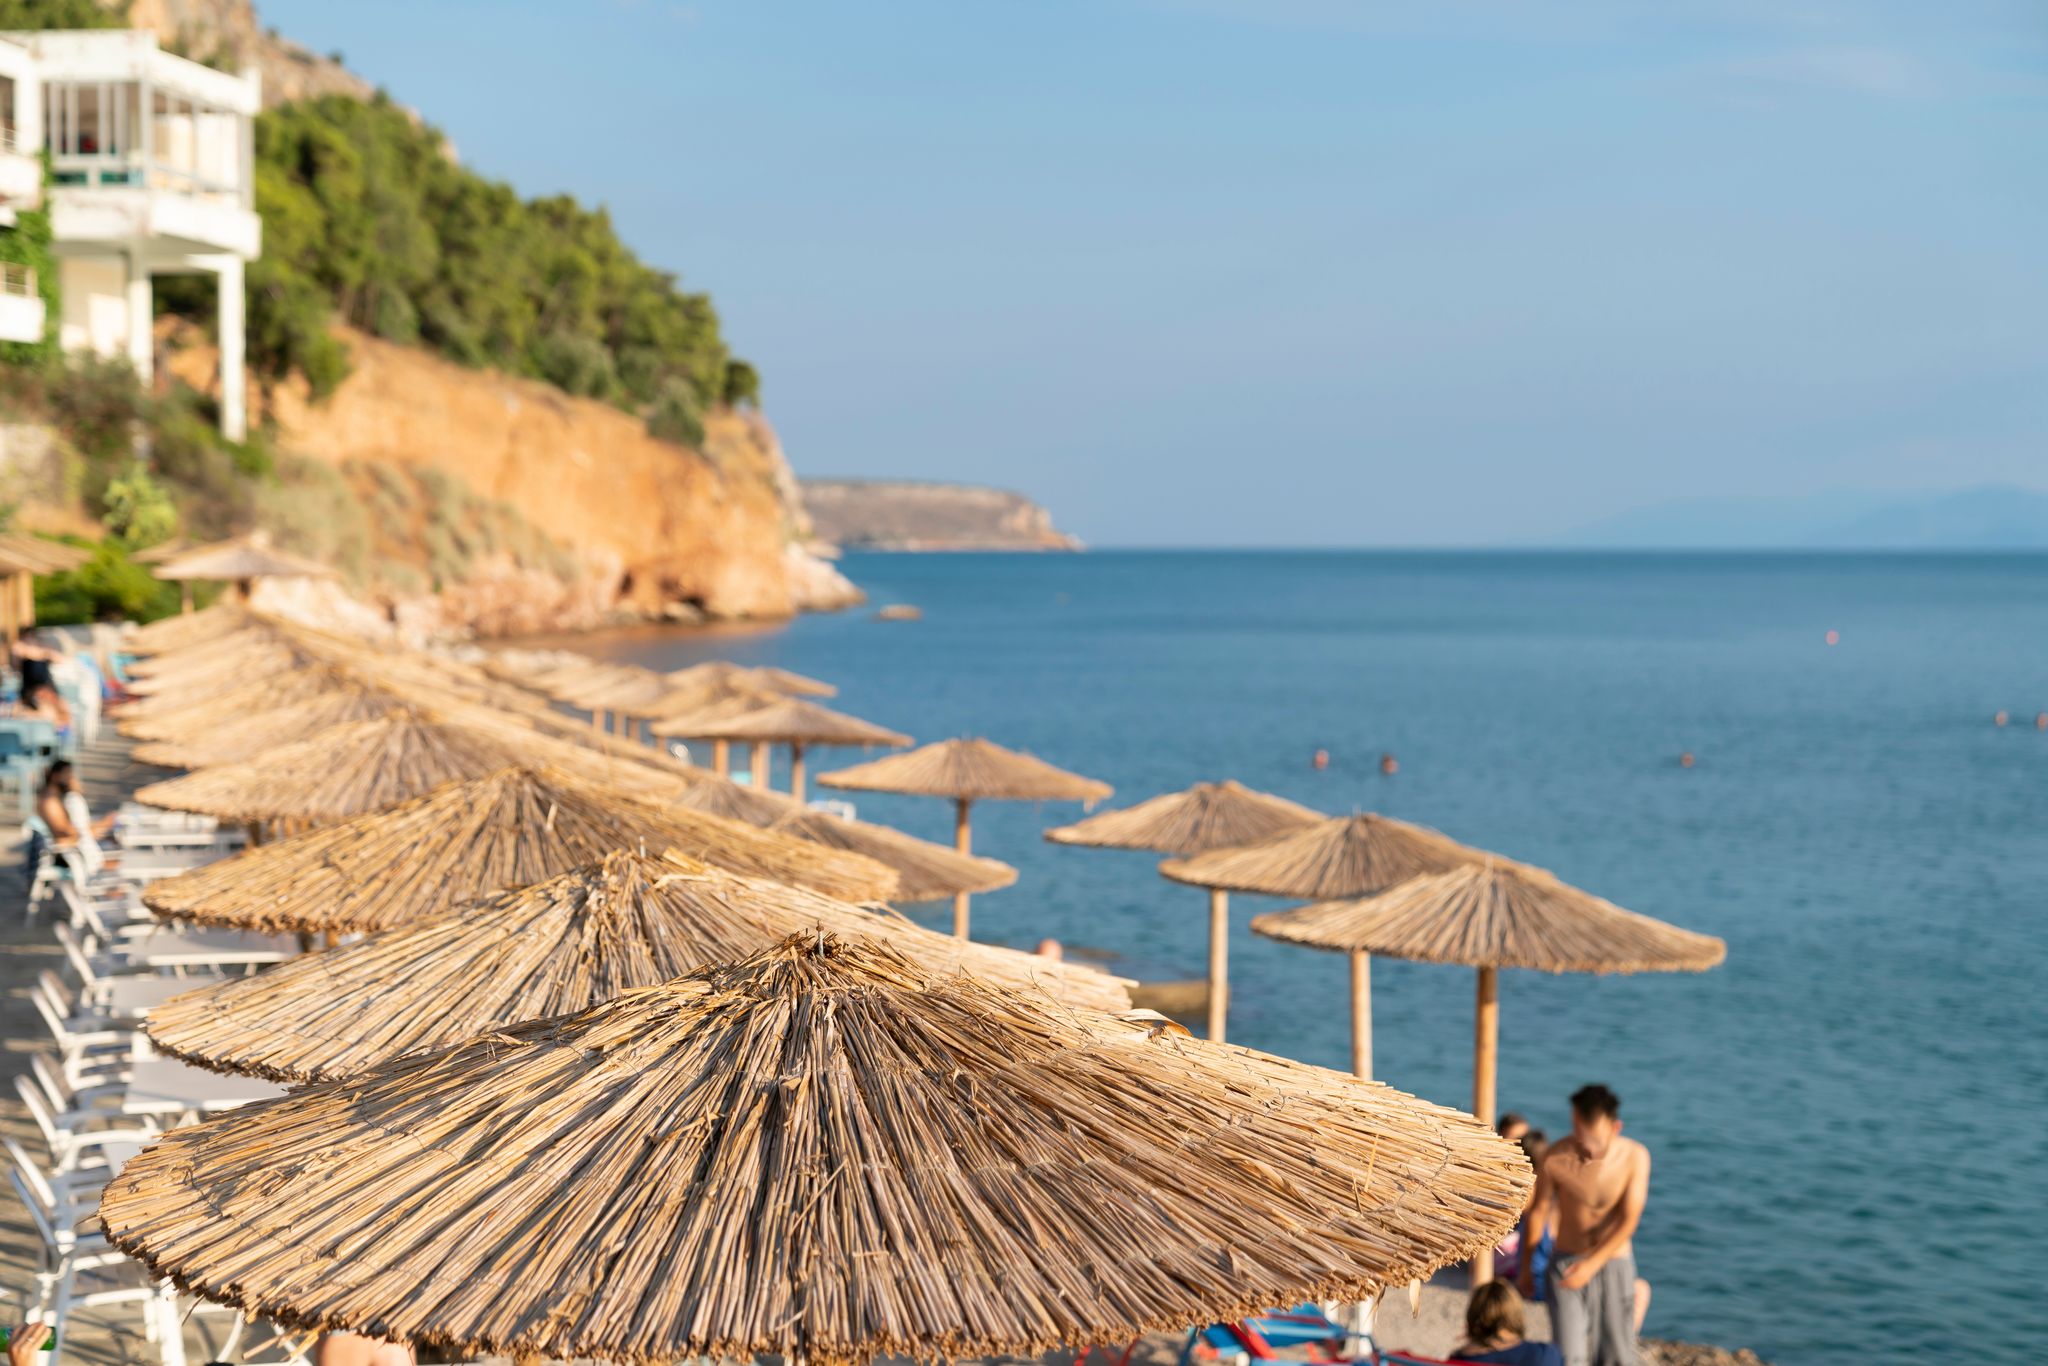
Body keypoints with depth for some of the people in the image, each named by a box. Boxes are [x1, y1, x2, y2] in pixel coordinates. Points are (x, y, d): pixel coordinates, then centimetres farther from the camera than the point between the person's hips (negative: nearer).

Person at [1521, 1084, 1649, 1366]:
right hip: (1566, 1263, -1)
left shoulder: (1635, 1156, -15)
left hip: (1614, 1262, 1)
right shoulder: (1556, 1158, -18)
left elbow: (1629, 1221, -15)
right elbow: (1538, 1211, -2)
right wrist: (1527, 1266, 10)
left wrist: (1593, 1264, -27)